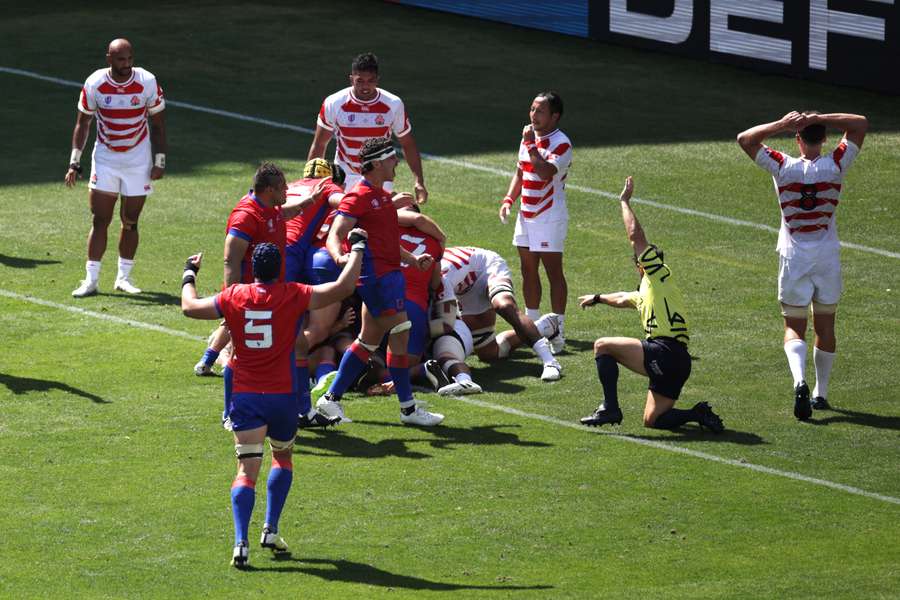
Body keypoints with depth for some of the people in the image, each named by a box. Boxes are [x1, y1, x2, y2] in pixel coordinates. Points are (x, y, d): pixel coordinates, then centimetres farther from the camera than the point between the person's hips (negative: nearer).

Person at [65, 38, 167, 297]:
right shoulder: (95, 84, -11)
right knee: (100, 220, -4)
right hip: (105, 157, 0)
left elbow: (158, 124, -1)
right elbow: (82, 123, 1)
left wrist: (160, 162, -4)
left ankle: (124, 278, 17)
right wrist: (74, 162, -3)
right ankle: (91, 280, -1)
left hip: (138, 158, 0)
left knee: (130, 221, 5)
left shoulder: (147, 82, -12)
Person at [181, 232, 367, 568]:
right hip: (283, 397, 0)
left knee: (247, 470, -5)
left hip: (244, 398, 0)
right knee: (283, 457, 25)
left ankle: (241, 542, -22)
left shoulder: (234, 297, -2)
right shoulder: (293, 296, -8)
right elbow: (343, 287, -7)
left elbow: (190, 307, 12)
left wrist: (189, 275, 30)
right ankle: (271, 530, 19)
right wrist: (357, 248, 7)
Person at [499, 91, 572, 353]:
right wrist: (508, 199, 10)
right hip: (527, 214, 8)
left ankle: (558, 332, -6)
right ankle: (532, 324, 24)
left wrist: (531, 146, -25)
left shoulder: (561, 143, -14)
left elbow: (547, 173, -31)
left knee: (553, 271, -7)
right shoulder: (529, 138, 12)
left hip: (550, 216, -8)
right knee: (528, 270, 13)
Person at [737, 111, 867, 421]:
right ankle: (821, 393, 22)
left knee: (794, 328, 3)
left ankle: (800, 381, -23)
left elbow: (745, 138, -3)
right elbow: (861, 123, 0)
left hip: (793, 257, -1)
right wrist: (820, 119, -11)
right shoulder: (835, 166, -9)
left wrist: (782, 124, -10)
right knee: (825, 327, 14)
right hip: (828, 256, 1)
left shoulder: (784, 168, -11)